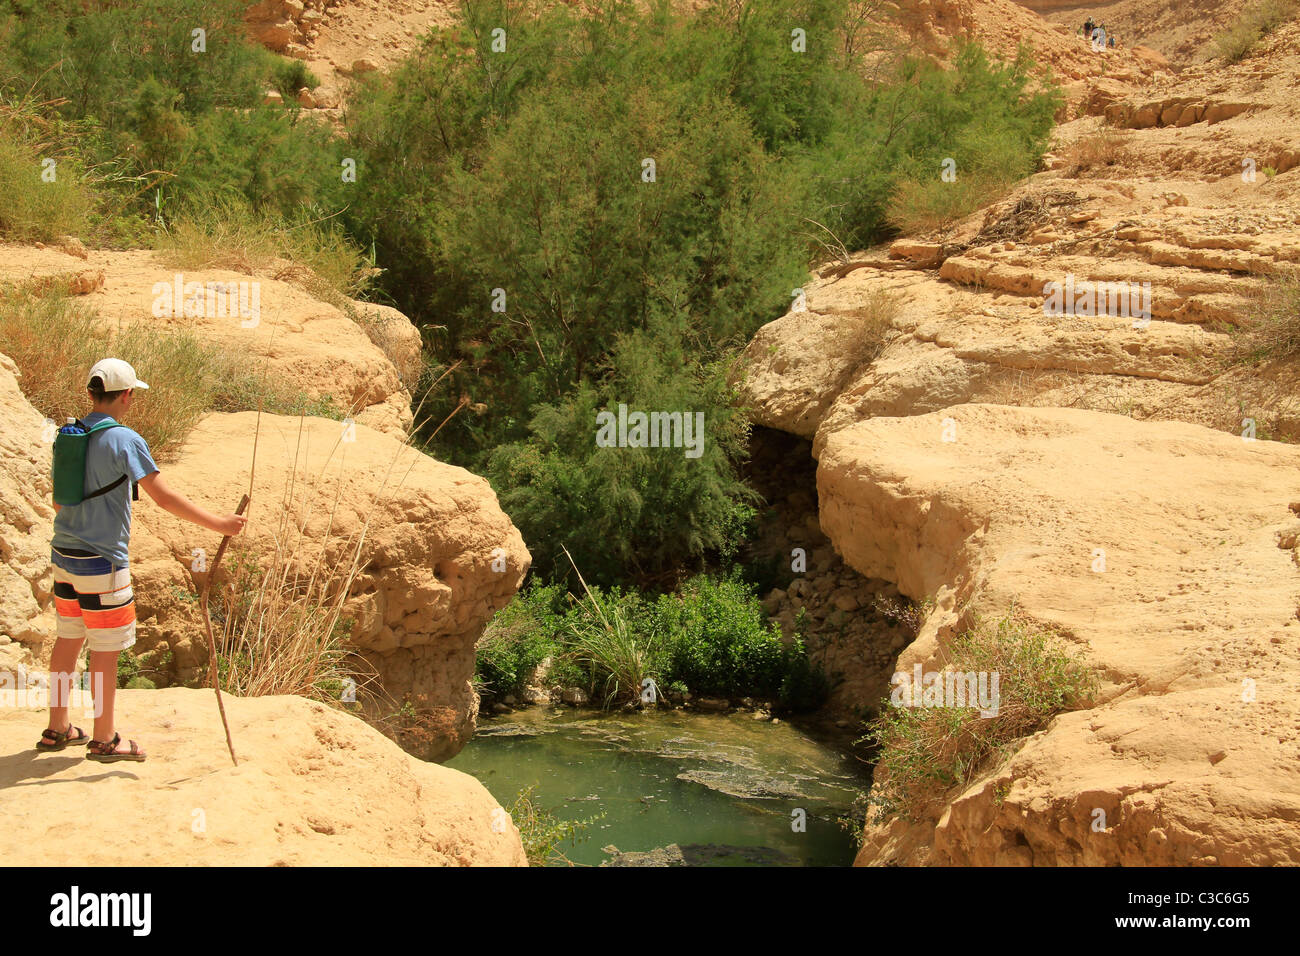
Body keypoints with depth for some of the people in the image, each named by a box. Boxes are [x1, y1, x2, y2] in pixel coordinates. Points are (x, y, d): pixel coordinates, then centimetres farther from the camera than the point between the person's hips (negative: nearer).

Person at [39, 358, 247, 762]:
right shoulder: (124, 440, -16)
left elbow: (58, 501, 16)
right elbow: (165, 497, -18)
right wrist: (219, 524, -11)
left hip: (64, 553, 8)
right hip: (102, 561, -8)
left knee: (69, 638, 17)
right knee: (106, 648, 3)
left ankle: (57, 728, 25)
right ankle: (104, 739, 12)